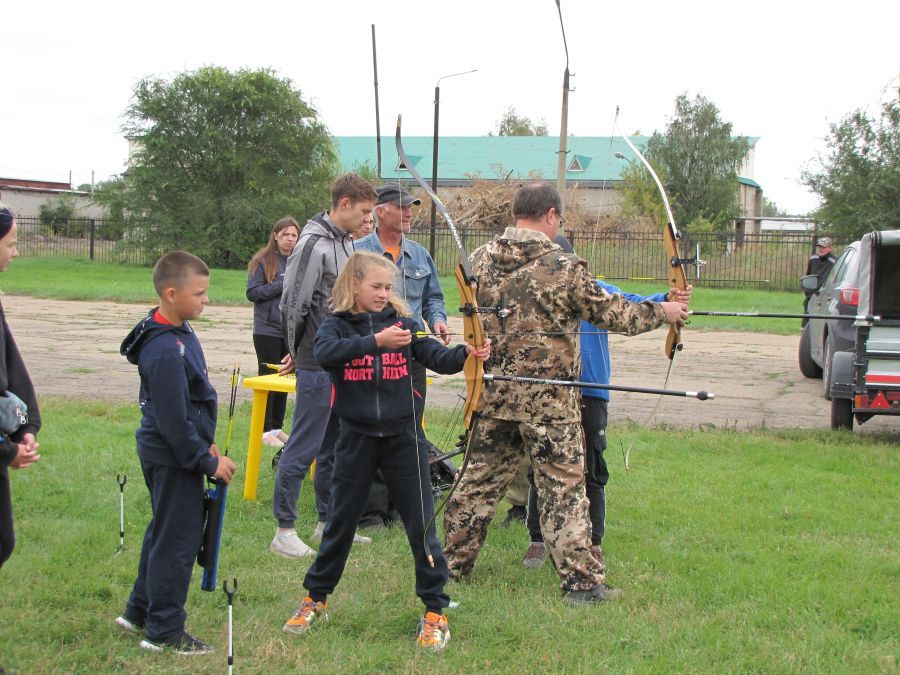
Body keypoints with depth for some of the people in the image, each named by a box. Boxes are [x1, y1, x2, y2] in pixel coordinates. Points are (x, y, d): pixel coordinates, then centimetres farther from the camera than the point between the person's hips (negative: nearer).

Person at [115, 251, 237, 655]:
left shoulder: (177, 332, 5)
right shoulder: (166, 351, -26)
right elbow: (174, 421, -25)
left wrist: (205, 442, 18)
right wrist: (208, 462, -17)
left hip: (166, 453, 10)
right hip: (173, 458, -10)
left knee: (164, 532, 21)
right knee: (177, 540, 1)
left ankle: (139, 612, 35)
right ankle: (164, 632, 12)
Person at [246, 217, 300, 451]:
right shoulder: (262, 261, -5)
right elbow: (252, 292, -9)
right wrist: (282, 286, -15)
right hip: (267, 329, -4)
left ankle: (277, 427, 21)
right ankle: (265, 430, 9)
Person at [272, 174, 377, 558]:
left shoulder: (347, 243, 13)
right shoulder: (313, 244, -15)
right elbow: (293, 305, -16)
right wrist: (298, 352, -3)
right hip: (317, 367, -9)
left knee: (334, 447, 15)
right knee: (303, 448, -4)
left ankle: (328, 522, 26)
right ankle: (284, 531, 3)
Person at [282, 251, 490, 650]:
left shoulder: (402, 323, 1)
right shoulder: (337, 325, -3)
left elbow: (439, 358, -9)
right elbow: (325, 353, -26)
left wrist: (467, 353, -29)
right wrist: (376, 341, -35)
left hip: (401, 438, 1)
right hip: (357, 440, -1)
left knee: (421, 523, 2)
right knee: (340, 522, 12)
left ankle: (435, 612, 12)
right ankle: (315, 599, 29)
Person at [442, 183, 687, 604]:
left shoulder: (481, 259, 2)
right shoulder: (563, 267, -13)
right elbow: (608, 312, -4)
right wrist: (660, 313, 12)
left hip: (492, 391, 5)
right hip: (547, 398, -5)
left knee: (480, 478, 15)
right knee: (563, 487, 1)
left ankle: (452, 564, 24)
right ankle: (582, 581, 4)